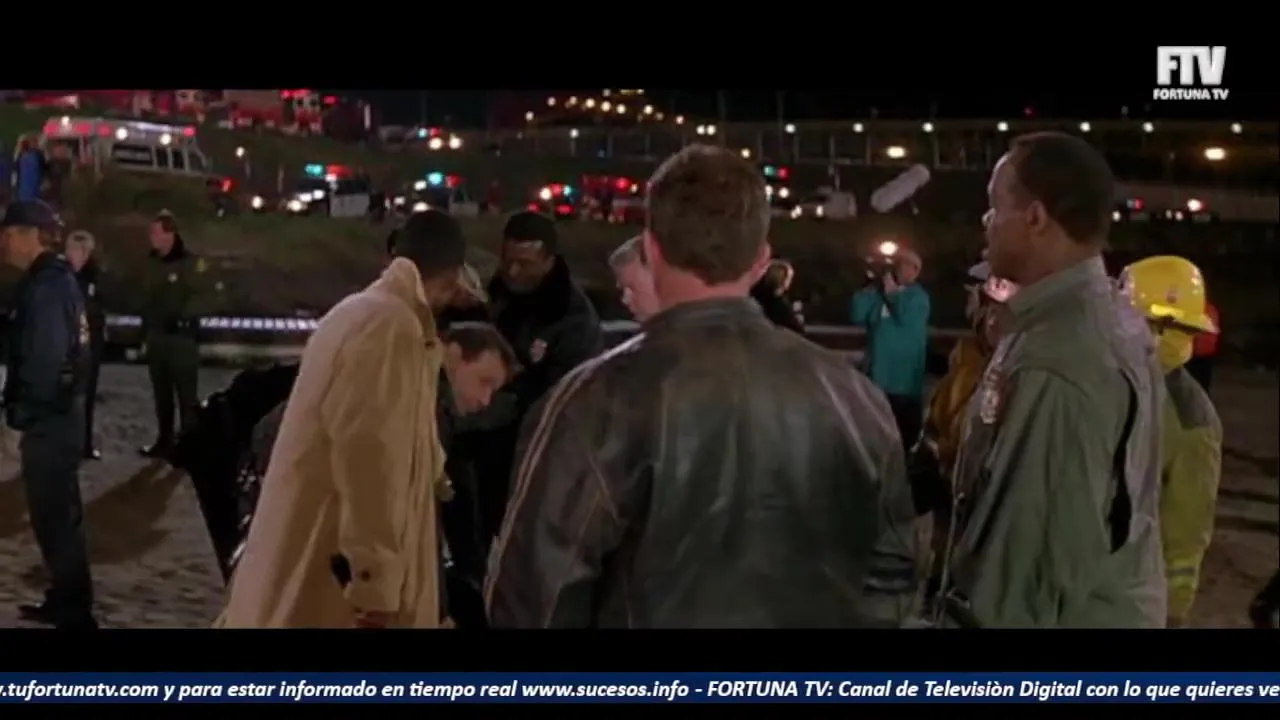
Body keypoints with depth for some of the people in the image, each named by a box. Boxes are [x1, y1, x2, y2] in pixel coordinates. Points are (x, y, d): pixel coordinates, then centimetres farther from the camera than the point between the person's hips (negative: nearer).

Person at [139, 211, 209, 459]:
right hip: (156, 334, 7)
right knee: (161, 392, 12)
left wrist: (182, 318, -24)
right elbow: (147, 296, 18)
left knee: (186, 392, -4)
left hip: (182, 335, -7)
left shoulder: (190, 261, -9)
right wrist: (145, 328, 14)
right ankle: (165, 440, 20)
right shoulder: (152, 262, 12)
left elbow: (198, 296, -13)